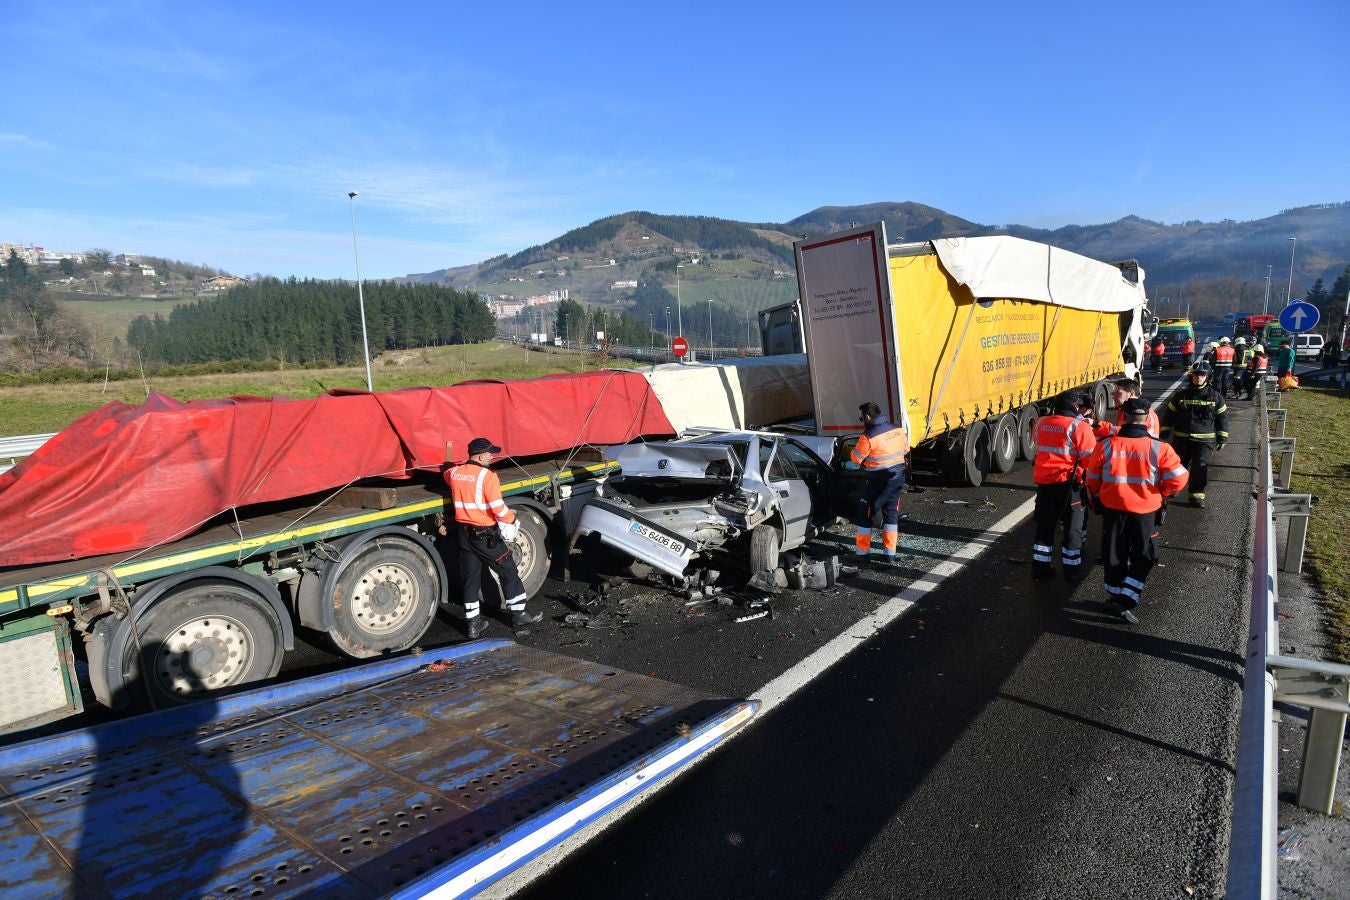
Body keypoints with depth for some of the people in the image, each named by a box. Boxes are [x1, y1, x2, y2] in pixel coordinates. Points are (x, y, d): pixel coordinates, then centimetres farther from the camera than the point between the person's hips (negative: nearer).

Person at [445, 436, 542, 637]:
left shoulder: (455, 473, 2)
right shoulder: (487, 476, -18)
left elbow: (448, 475, 29)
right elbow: (498, 508, -21)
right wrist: (511, 520, -5)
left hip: (464, 533, 7)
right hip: (485, 535, -6)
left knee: (469, 577, 14)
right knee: (508, 572, 8)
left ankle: (472, 623, 20)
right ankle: (518, 616, 16)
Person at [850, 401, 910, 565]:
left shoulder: (868, 436, -21)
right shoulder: (898, 429, 0)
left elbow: (856, 458, -11)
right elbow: (906, 448, 15)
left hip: (879, 481, -6)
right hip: (898, 477, 6)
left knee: (865, 514, 8)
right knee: (891, 513, 16)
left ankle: (863, 551, 13)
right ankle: (890, 553, 19)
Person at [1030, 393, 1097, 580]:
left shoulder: (1041, 423, 4)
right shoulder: (1080, 427, -13)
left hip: (1043, 482, 5)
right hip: (1069, 483, -5)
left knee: (1044, 525, 15)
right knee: (1074, 527, 10)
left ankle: (1040, 566, 19)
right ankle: (1072, 568, 18)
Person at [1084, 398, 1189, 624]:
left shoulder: (1106, 445, -11)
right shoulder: (1159, 449, -15)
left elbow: (1092, 479, -1)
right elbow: (1178, 478, -10)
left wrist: (1096, 501, 17)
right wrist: (1161, 494, 10)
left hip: (1112, 509, 2)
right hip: (1145, 511, -1)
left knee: (1115, 556, 17)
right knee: (1144, 557, 13)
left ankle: (1115, 596, 29)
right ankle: (1125, 601, 2)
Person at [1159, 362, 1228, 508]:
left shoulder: (1215, 397, 2)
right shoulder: (1180, 395, 2)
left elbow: (1222, 418, 7)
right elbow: (1169, 415, 7)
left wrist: (1222, 439, 5)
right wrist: (1164, 434, 5)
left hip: (1204, 440, -1)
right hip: (1181, 439, 1)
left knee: (1200, 467, -8)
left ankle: (1197, 495, 1)